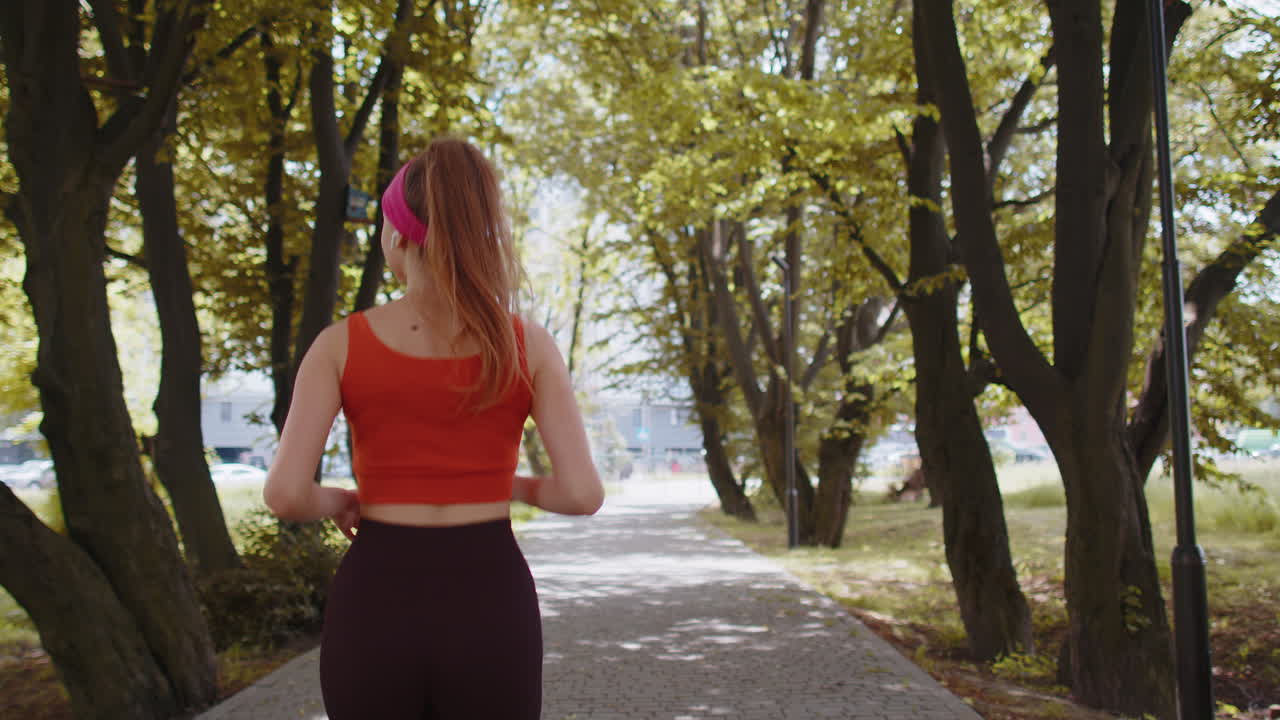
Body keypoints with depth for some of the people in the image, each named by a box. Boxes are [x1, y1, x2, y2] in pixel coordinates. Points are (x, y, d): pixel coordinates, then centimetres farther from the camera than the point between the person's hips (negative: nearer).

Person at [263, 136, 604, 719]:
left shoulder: (340, 344, -3)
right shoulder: (529, 345, -2)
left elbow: (284, 493, -11)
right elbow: (583, 493, -8)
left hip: (375, 612, 0)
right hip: (487, 615, 0)